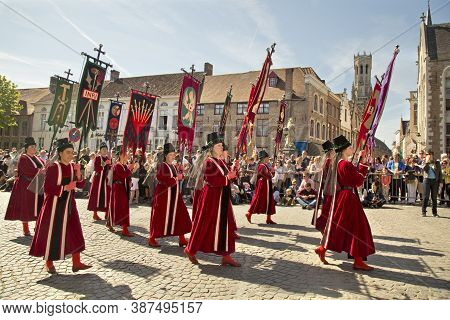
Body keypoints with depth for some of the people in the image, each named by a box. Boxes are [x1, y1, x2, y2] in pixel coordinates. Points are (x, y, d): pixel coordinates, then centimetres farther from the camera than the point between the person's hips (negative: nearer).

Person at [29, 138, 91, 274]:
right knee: (52, 232, 4)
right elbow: (47, 188, -15)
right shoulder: (53, 168, -13)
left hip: (69, 204, 6)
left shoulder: (73, 166, 4)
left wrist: (78, 173, -14)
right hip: (55, 204, -6)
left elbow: (81, 185, 2)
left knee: (75, 232, 3)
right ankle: (48, 262, 22)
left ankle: (76, 263, 8)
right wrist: (65, 187, -23)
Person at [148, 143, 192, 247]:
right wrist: (174, 179, -17)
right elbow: (161, 178, -23)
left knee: (180, 215, 4)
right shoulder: (162, 165, -9)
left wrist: (179, 176, -4)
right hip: (163, 195, -7)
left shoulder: (173, 166, 15)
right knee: (160, 217, -1)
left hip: (175, 195, 8)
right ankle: (152, 239, 13)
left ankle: (182, 239, 11)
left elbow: (178, 176, 19)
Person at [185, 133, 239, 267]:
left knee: (226, 225, 7)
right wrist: (227, 177, -19)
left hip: (222, 199, 8)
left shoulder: (220, 162, 12)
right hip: (211, 198, -8)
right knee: (204, 224, 2)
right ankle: (191, 250, 20)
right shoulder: (209, 162, -13)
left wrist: (230, 176, -4)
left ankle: (226, 256, 13)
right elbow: (211, 181, -21)